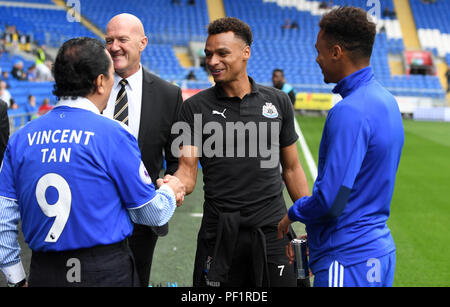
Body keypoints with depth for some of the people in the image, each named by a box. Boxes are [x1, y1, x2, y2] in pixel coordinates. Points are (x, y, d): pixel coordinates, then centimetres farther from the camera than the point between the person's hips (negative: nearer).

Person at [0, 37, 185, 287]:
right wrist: (169, 191, 17)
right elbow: (152, 214, -5)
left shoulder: (21, 137, 1)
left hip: (43, 274, 4)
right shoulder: (113, 135, -12)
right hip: (107, 273, -4)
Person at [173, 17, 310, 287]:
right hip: (219, 233, -1)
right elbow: (188, 172, -5)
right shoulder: (195, 108, 1)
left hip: (272, 231, 1)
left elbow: (291, 169, 10)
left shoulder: (278, 101, 6)